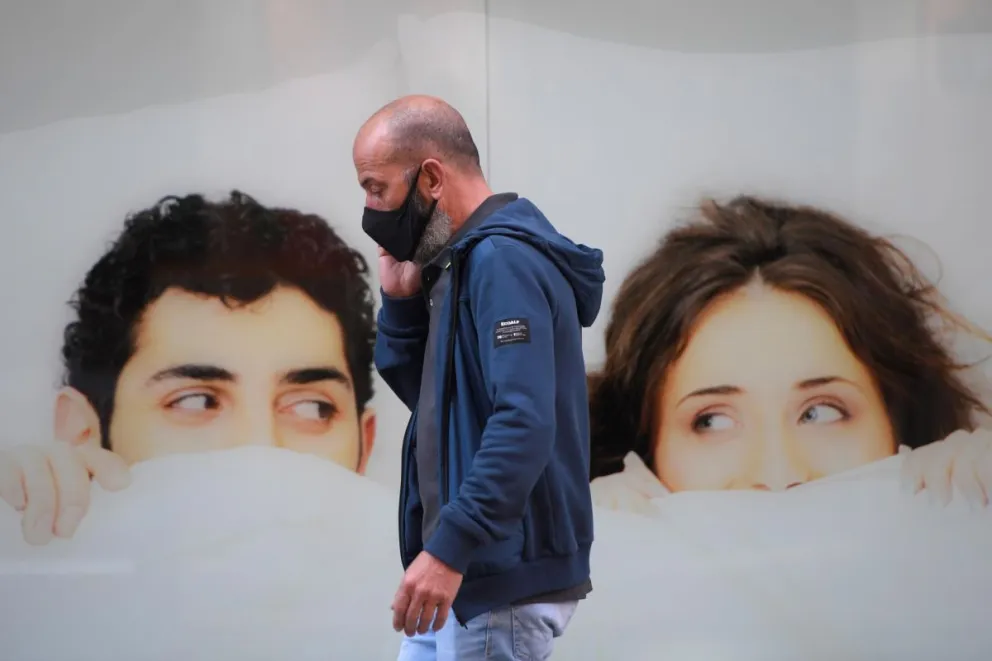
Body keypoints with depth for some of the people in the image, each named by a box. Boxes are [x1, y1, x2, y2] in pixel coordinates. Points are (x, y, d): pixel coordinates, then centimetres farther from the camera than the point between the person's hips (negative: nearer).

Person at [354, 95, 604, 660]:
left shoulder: (503, 260, -17)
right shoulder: (464, 259, 14)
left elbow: (525, 423, -27)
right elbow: (424, 392, 19)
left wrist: (449, 548, -30)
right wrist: (403, 302, 5)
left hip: (509, 579, -10)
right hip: (476, 569, 10)